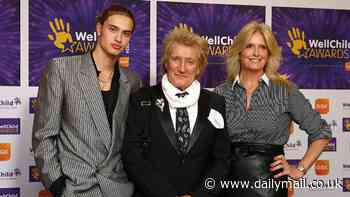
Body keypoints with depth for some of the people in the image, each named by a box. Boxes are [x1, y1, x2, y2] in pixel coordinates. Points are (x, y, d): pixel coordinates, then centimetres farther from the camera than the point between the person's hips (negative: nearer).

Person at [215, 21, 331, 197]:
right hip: (229, 180, 2)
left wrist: (300, 170, -1)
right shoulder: (220, 93, 0)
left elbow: (321, 133, 3)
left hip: (269, 181, -2)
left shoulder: (285, 90, -4)